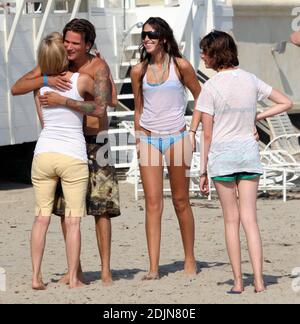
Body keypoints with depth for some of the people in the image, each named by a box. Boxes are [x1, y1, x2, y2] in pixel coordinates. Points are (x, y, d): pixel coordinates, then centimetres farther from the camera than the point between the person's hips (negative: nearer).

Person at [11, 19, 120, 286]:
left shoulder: (98, 66, -14)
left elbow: (102, 108, -27)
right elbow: (16, 89, -7)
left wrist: (63, 101, -32)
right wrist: (46, 80, -24)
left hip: (95, 143, -4)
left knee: (101, 206, -7)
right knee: (65, 208, 4)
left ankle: (106, 270, -3)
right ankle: (75, 270, 11)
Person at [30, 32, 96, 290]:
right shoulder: (81, 80, -7)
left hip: (44, 153, 3)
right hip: (73, 156, -3)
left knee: (42, 217, 7)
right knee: (73, 220, 1)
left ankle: (36, 276, 4)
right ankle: (73, 278, 2)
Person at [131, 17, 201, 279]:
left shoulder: (181, 66, -3)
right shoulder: (139, 71, 5)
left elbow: (201, 98, 7)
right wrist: (138, 140, 12)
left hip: (177, 138, -2)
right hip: (149, 139, 2)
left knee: (181, 201, 6)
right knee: (153, 203, -4)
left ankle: (190, 260, 19)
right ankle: (153, 268, -7)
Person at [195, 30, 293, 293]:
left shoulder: (211, 87, -10)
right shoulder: (250, 80, 4)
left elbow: (207, 135, -8)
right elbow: (286, 103, 10)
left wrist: (203, 170, 0)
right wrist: (257, 117, 8)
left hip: (222, 154, -3)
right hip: (249, 152, 3)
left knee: (231, 219, 5)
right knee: (250, 218, 3)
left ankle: (238, 282, 5)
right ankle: (258, 280, -6)